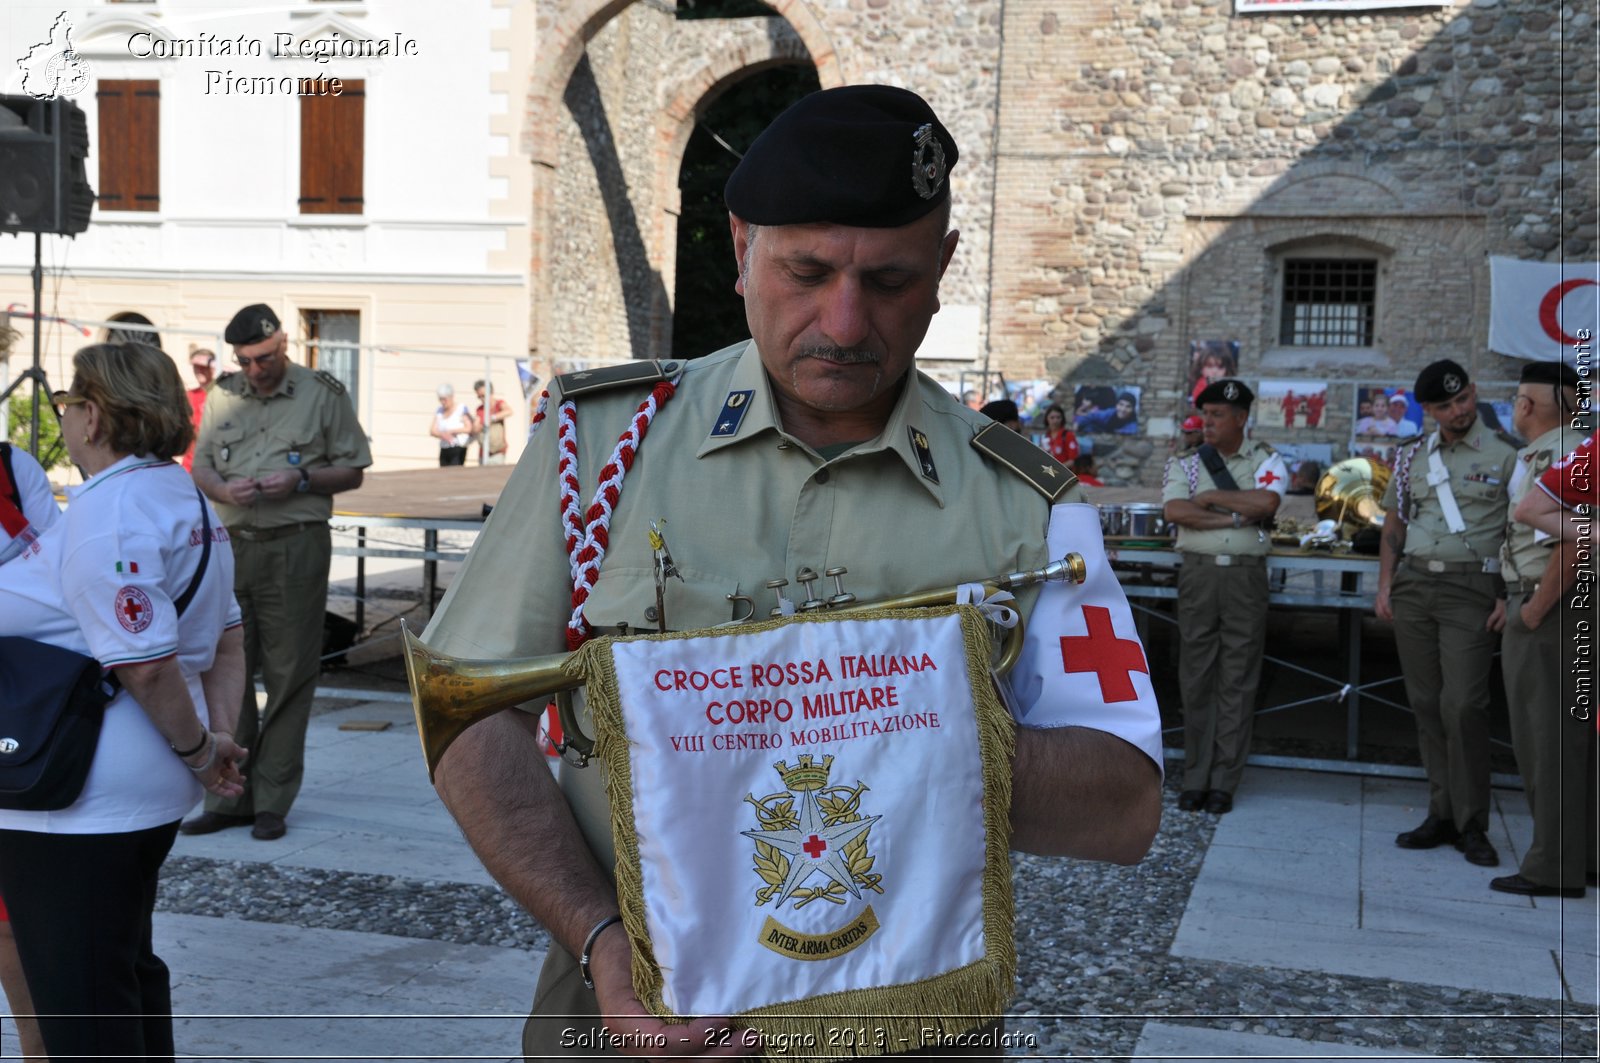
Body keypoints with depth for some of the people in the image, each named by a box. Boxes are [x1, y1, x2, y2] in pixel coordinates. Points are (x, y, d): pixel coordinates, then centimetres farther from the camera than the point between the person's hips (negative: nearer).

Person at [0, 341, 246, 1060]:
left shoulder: (108, 514, -20)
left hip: (76, 801, -10)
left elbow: (146, 665, -25)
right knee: (130, 973, 23)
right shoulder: (185, 498, 12)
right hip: (152, 788, 10)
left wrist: (200, 749, -12)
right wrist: (216, 739, 6)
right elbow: (226, 643, 14)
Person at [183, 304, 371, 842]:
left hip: (295, 549, -3)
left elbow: (351, 471, 4)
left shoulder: (323, 393, 2)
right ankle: (229, 796, 14)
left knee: (289, 676, -1)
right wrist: (224, 489, -7)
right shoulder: (222, 395, 12)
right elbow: (200, 466, 15)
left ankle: (272, 801, 7)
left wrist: (301, 481, -13)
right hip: (232, 546, 4)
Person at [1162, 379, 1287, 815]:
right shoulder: (1185, 463, 9)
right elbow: (1174, 511, -9)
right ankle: (1194, 778, 10)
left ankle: (1224, 780, 7)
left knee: (1238, 680, 1)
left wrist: (1210, 498, -6)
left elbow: (1266, 502, -13)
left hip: (1245, 574, -1)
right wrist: (1236, 517, -11)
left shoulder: (1265, 460, 6)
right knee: (1196, 676, 3)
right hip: (1198, 571, 1)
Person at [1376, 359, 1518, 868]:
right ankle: (1442, 815, 14)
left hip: (1471, 588, -4)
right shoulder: (1411, 456, 13)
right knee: (1426, 705, 6)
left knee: (1463, 705, -11)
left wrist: (1508, 597, -8)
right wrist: (1385, 586, 8)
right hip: (1413, 584, 4)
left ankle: (1472, 825, -1)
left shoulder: (1505, 455, 1)